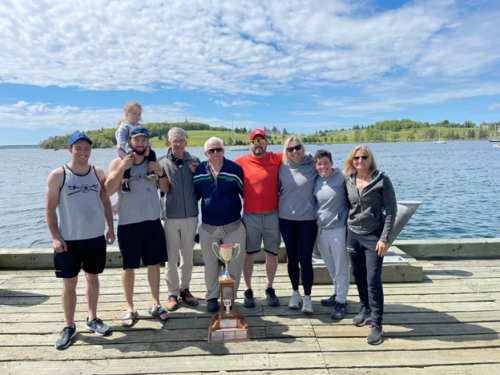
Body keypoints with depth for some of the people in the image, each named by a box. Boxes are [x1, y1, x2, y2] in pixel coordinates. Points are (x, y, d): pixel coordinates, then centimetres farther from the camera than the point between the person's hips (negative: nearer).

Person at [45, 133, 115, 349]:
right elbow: (50, 209, -5)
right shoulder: (58, 175, -6)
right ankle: (69, 327, 23)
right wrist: (55, 237, -11)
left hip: (96, 238, 3)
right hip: (68, 240, -3)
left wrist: (111, 228, 5)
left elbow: (106, 202, 9)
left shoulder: (98, 173, 3)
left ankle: (92, 319, 32)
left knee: (93, 279, 15)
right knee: (69, 285, 4)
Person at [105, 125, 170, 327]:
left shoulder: (152, 162, 8)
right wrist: (122, 168, -20)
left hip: (152, 221, 3)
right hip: (128, 223, -3)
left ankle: (156, 305, 23)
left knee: (154, 263, 9)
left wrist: (160, 172, -7)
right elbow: (109, 190, -12)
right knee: (129, 266, 5)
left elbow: (165, 189, 9)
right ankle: (130, 309, 20)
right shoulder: (118, 162, -1)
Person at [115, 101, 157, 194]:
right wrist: (129, 151, -31)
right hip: (124, 149, -6)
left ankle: (152, 172, -20)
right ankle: (125, 180, -38)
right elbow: (121, 141, -15)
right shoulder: (123, 127, -3)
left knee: (152, 153, -14)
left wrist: (147, 147, -16)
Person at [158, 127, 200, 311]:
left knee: (188, 256, 12)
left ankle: (184, 289, 29)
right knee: (171, 258, 4)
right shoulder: (162, 162, 1)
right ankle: (173, 293, 19)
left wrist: (197, 174, -6)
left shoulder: (194, 162, 6)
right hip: (169, 216, -2)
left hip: (190, 215, 2)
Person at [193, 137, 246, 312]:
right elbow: (194, 195, 12)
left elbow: (245, 193, 2)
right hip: (208, 227, 2)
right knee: (210, 264, 12)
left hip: (233, 226, -1)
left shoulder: (235, 169, -5)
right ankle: (212, 297, 28)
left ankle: (229, 298, 23)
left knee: (234, 264, 6)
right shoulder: (199, 171, 1)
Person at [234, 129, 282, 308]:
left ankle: (270, 289, 27)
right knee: (249, 254, 8)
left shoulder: (277, 158, 2)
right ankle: (248, 291, 22)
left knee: (272, 254, 10)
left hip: (273, 215, 1)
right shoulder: (241, 162, -1)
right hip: (250, 216, -1)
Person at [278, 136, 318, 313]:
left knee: (305, 259, -3)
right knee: (292, 258, 12)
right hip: (286, 219, 3)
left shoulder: (313, 165, -5)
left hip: (308, 219, -2)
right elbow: (276, 189, 14)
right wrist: (276, 205, 8)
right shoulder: (282, 168, 2)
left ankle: (307, 297, 13)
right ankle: (295, 293, 29)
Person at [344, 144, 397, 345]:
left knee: (373, 280, -6)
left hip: (374, 235, -4)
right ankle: (365, 309, 36)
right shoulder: (349, 181, 4)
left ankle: (376, 324, 6)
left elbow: (391, 210, -9)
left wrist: (385, 238, -14)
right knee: (359, 276, 15)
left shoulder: (382, 180, -9)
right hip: (353, 234, 5)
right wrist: (347, 228, 9)